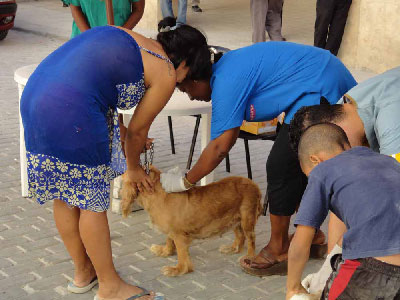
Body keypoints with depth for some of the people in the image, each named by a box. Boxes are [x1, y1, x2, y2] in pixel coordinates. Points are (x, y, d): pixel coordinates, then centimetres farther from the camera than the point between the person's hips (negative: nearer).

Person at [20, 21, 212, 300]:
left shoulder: (124, 37, 23)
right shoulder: (165, 74, 2)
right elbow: (137, 130, 7)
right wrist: (134, 168, 28)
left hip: (34, 94, 9)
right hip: (70, 113, -9)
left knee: (63, 196, 20)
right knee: (93, 202, 7)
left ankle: (83, 272, 38)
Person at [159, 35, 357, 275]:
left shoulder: (227, 80, -15)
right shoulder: (231, 64, 16)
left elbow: (221, 147, -16)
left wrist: (184, 182, -5)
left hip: (320, 92, -11)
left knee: (281, 167, -4)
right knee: (297, 164, 18)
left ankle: (279, 250, 8)